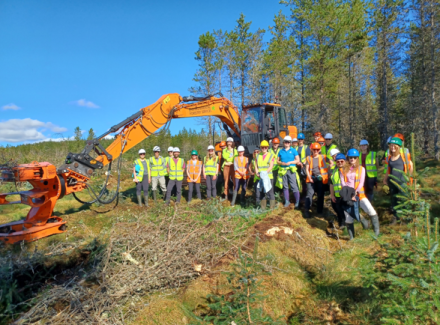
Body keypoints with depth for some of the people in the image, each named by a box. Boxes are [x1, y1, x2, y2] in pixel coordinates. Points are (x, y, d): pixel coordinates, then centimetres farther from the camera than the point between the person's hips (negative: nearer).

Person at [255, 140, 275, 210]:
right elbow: (256, 165, 11)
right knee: (260, 192, 5)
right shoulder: (258, 156, 13)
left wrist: (265, 173, -18)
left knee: (270, 192, -5)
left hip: (268, 177, -4)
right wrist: (257, 173, -7)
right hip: (260, 178, 4)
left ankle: (272, 207, 3)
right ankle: (263, 207, 16)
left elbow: (271, 166, -5)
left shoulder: (270, 155, 4)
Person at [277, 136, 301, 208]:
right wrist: (282, 163, -7)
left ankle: (297, 202, 2)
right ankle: (287, 201, 19)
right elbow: (278, 161, 14)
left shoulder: (293, 150, 4)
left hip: (291, 170, -3)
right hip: (283, 171, 3)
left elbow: (297, 160, 1)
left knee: (294, 187, -6)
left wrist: (290, 162, -12)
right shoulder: (281, 151, 12)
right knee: (285, 186, 9)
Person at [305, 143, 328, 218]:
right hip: (312, 178, 0)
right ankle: (307, 210, -6)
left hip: (320, 178, 0)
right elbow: (307, 169, 5)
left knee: (320, 194, 7)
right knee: (310, 194, -9)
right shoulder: (309, 158, 6)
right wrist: (309, 177, -7)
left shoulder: (322, 157, 3)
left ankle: (320, 210, 21)